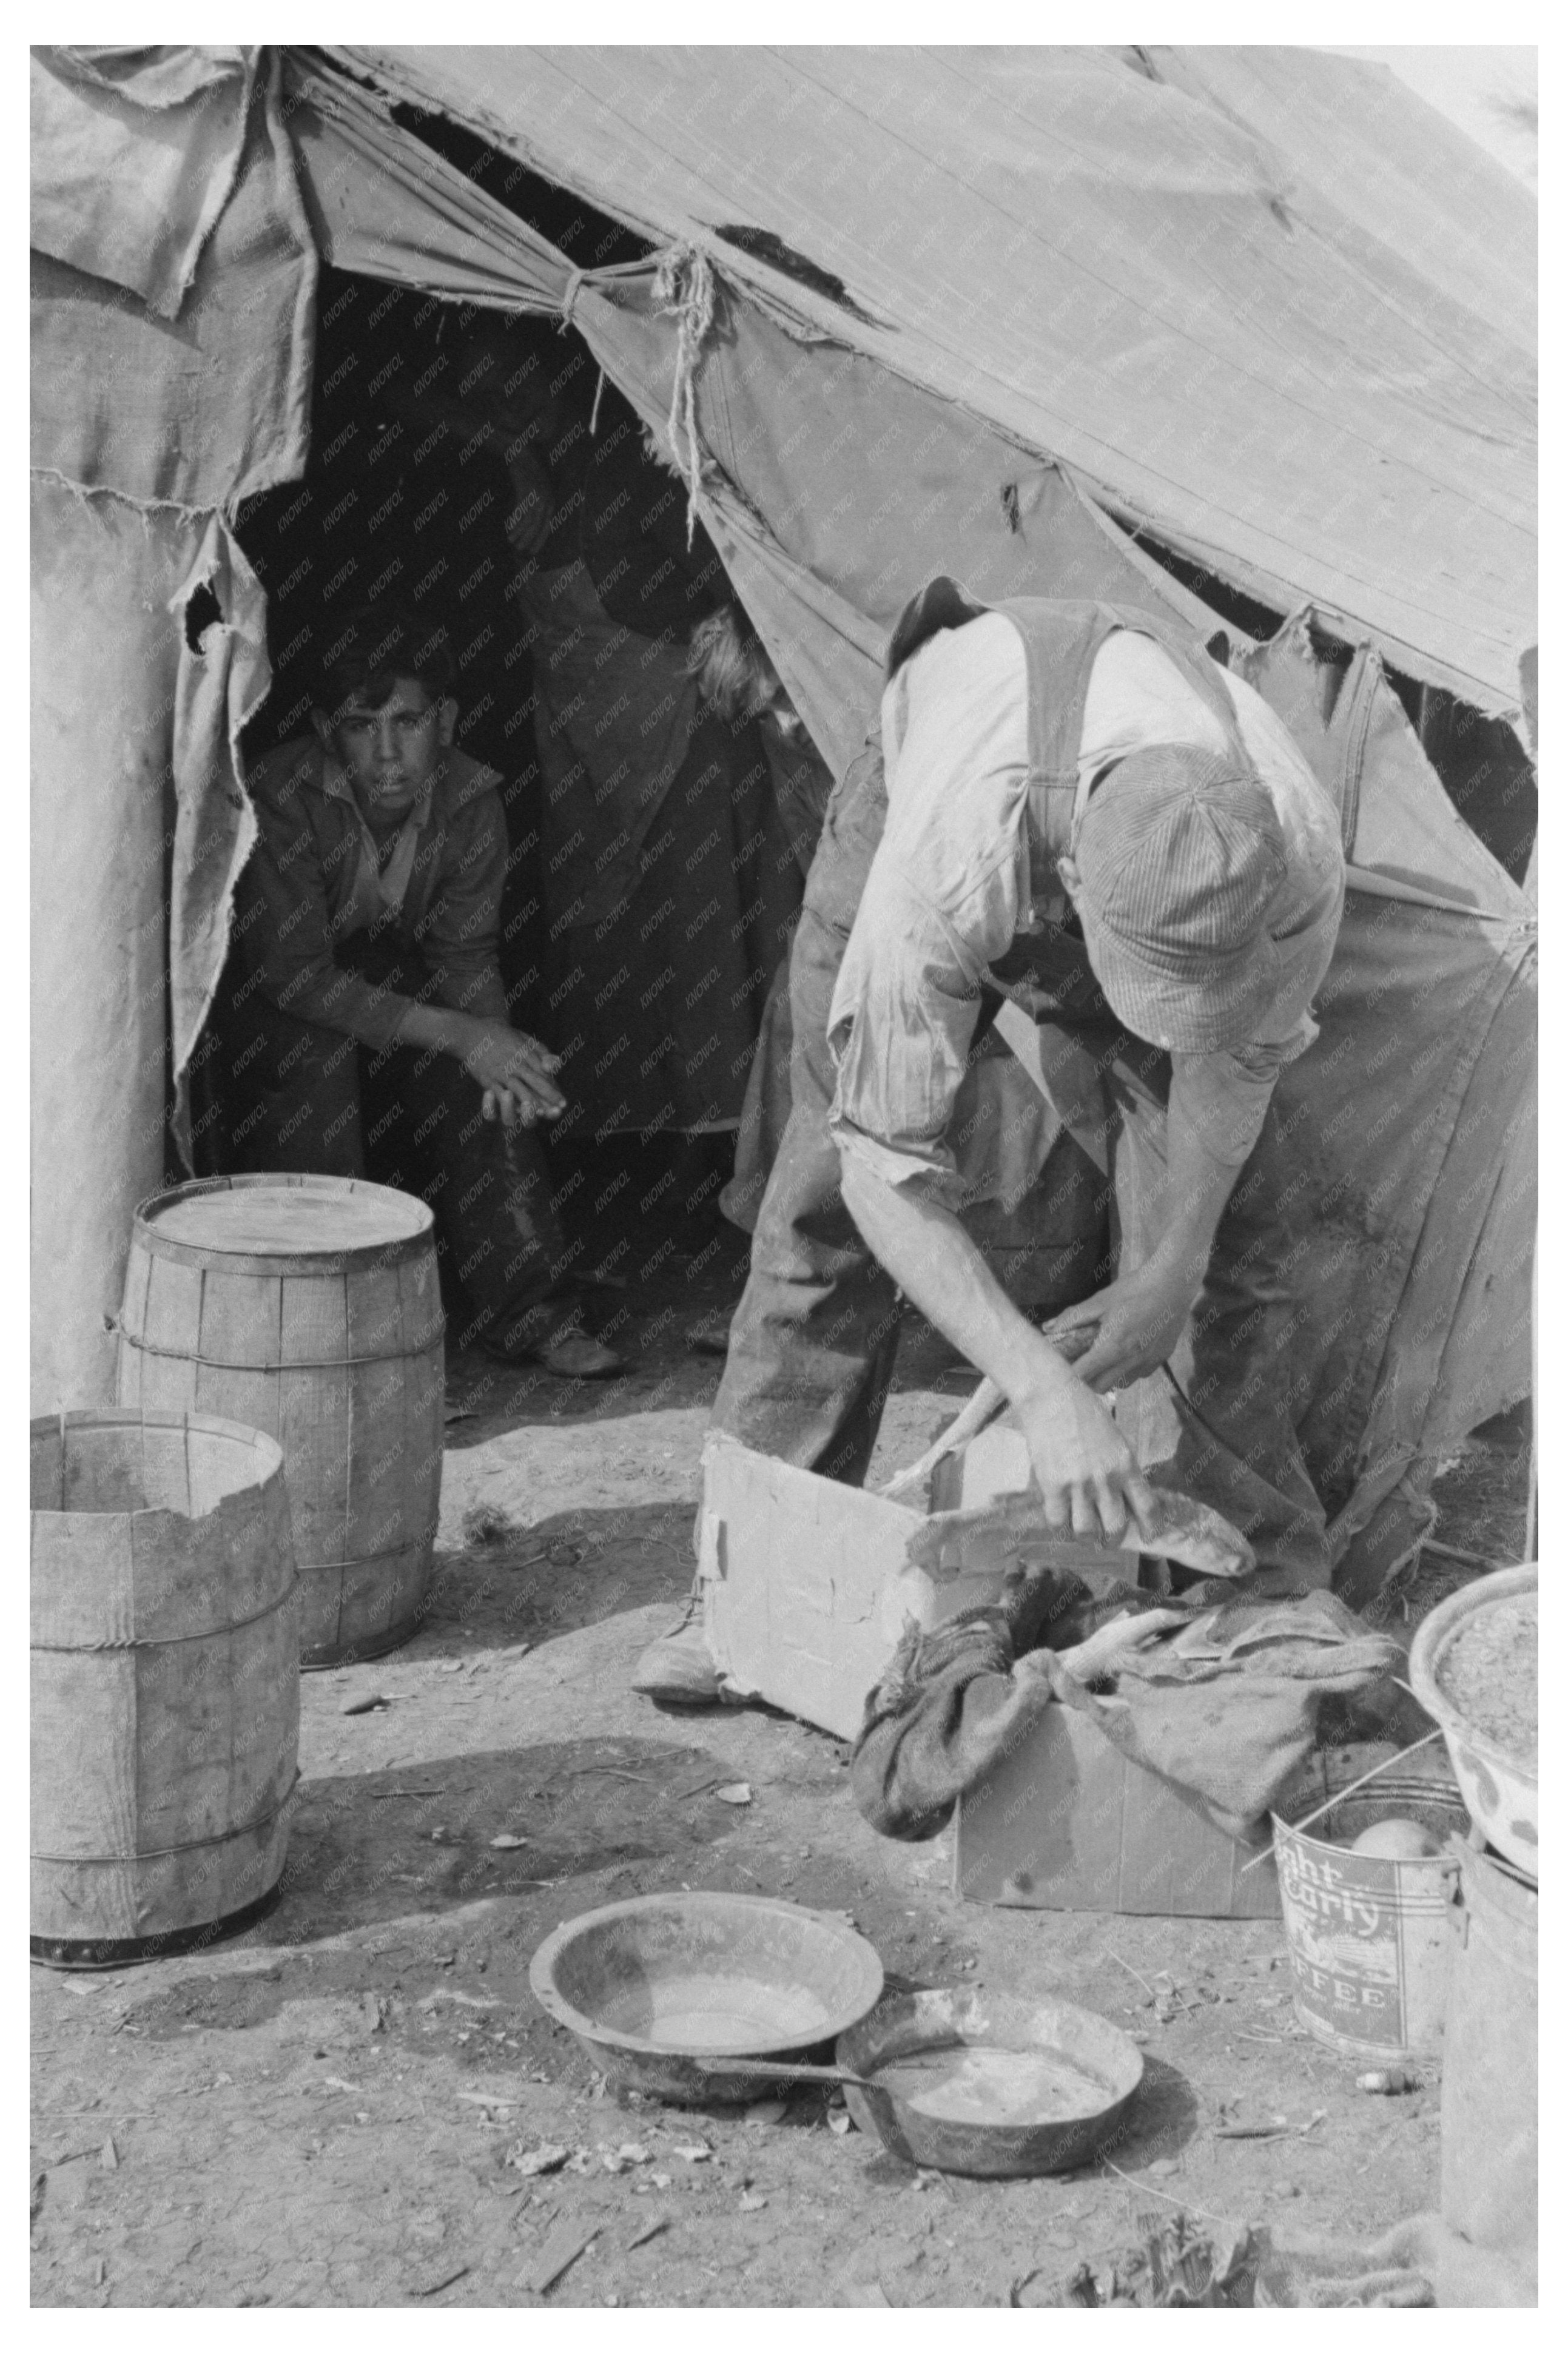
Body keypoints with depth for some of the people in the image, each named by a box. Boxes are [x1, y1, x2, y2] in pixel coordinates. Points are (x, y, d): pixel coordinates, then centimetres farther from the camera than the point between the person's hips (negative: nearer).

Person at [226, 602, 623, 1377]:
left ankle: (523, 1304, -17)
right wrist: (457, 1034, -40)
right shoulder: (282, 796, -30)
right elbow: (294, 972, -33)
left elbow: (464, 955, -9)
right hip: (281, 1005, -3)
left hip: (394, 977, 4)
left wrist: (498, 1048, -33)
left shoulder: (471, 799, -15)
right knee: (318, 1054, -34)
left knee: (490, 1080, -23)